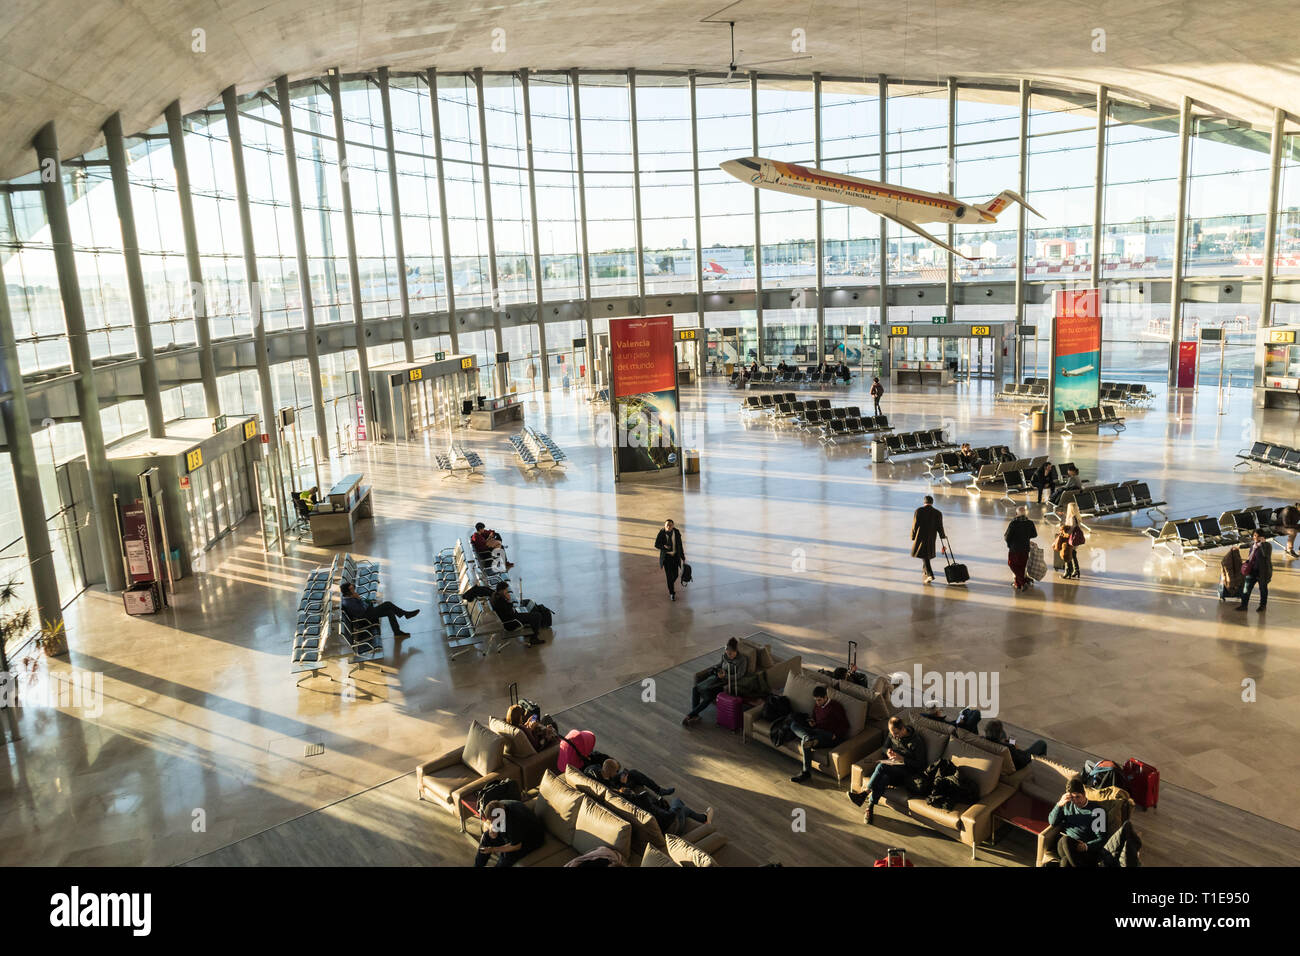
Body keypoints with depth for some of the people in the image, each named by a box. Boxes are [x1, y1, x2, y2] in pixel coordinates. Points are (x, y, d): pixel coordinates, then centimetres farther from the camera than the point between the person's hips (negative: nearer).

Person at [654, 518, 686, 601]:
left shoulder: (677, 533, -10)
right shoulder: (661, 533, -15)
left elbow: (680, 546, -1)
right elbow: (656, 545, -8)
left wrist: (683, 558, 2)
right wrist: (664, 547, -27)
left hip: (675, 556, 2)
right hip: (666, 556, -2)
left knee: (675, 575, 8)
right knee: (669, 575, -7)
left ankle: (670, 586, 43)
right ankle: (672, 593, 10)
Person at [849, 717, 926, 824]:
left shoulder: (916, 741, -12)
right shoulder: (892, 735, 5)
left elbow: (920, 765, -10)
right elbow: (884, 748, 20)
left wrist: (902, 759, -20)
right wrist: (887, 752, -4)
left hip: (906, 770, -5)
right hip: (891, 766, 5)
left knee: (882, 766, -35)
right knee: (883, 778, -34)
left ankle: (864, 793, -33)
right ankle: (870, 807, -36)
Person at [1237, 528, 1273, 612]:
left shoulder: (1267, 545, -13)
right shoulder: (1253, 544, 7)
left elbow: (1266, 554, -32)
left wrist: (1263, 543, -31)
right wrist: (1247, 561, 12)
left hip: (1262, 571, -6)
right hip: (1252, 570, 6)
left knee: (1263, 588, 11)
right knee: (1247, 587, 3)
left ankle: (1263, 605, 27)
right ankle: (1243, 605, 8)